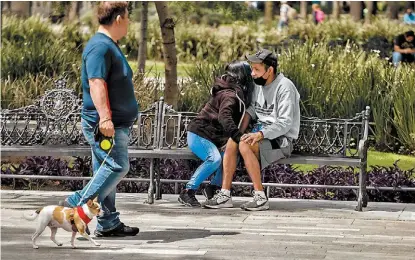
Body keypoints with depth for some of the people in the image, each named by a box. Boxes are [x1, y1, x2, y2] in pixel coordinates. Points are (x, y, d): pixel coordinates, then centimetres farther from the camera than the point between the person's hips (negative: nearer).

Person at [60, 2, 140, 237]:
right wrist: (105, 118, -32)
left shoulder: (110, 46, 19)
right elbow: (96, 83, -25)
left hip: (115, 123, 11)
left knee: (108, 170, 10)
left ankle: (108, 223, 13)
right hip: (105, 124, -11)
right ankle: (78, 205, -10)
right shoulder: (100, 47, -15)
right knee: (118, 166, -14)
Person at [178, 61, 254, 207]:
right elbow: (224, 117, -35)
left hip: (212, 137, 10)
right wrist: (238, 136, -47)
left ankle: (213, 188, 1)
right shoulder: (230, 95, -18)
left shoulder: (236, 93, 15)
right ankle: (187, 193, -28)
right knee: (215, 159, -30)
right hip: (198, 135, -10)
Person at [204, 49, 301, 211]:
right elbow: (251, 110, 15)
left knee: (245, 145, -30)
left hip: (281, 139, -8)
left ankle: (260, 197, -26)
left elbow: (285, 123, -20)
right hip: (262, 133, 8)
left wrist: (260, 134, -31)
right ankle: (225, 195, -18)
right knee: (232, 142, -16)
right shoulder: (259, 84, 11)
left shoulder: (285, 87, -14)